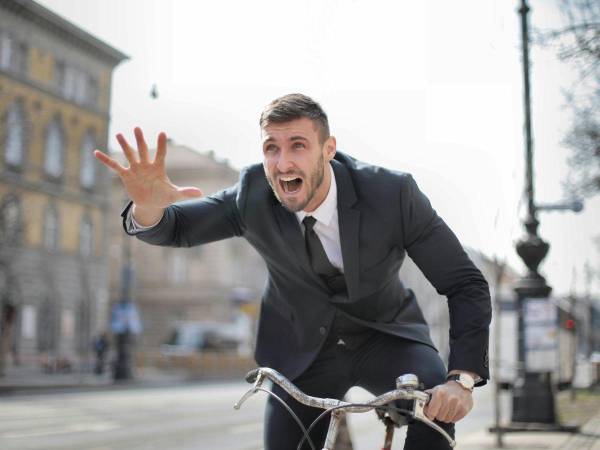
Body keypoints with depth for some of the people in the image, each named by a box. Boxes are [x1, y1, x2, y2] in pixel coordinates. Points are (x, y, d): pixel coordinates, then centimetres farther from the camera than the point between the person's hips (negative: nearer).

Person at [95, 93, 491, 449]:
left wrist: (462, 377, -35)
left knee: (438, 400, -32)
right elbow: (175, 227, -10)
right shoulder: (253, 195, -17)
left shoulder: (393, 193, -24)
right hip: (303, 351, 2)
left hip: (385, 338, -2)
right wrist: (148, 205, -37)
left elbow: (466, 285, -20)